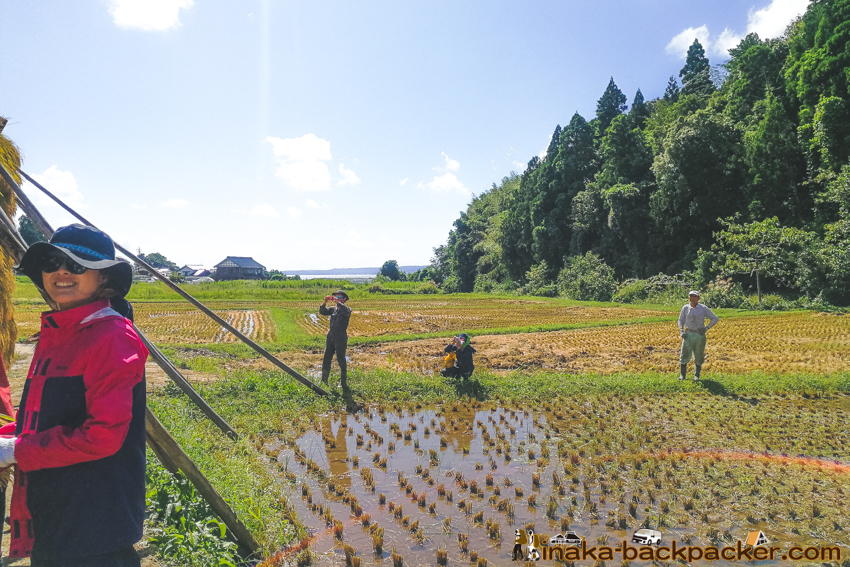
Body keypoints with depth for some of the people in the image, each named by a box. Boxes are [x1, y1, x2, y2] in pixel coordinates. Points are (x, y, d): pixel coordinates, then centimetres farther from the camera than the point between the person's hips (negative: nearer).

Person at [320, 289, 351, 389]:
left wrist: (337, 302, -30)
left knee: (341, 360, -2)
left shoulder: (346, 309, -3)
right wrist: (325, 302, -14)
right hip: (330, 338, 6)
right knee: (326, 360, 9)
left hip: (341, 339, -6)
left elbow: (346, 311, -26)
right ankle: (324, 381, 19)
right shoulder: (333, 309, 12)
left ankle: (343, 383, 7)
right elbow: (322, 312, 1)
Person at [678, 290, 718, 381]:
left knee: (698, 356, 7)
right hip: (688, 334, 1)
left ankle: (696, 375, 19)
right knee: (684, 355, -1)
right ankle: (682, 375, 10)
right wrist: (681, 331, -2)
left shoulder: (703, 308, -3)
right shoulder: (685, 308, 1)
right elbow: (681, 320, 13)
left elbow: (714, 319, 4)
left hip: (700, 335, -1)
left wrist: (706, 328, -7)